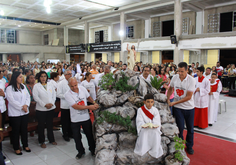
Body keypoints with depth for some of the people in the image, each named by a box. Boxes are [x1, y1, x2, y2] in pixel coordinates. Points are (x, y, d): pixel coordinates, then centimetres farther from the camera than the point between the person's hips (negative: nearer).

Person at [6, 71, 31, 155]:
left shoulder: (23, 86, 9)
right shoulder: (9, 88, -11)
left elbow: (28, 96, 7)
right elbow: (11, 100, -18)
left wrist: (26, 105, -9)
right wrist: (21, 107, -16)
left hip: (24, 112, 6)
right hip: (15, 113, -5)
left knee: (24, 129, 15)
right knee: (16, 131, 7)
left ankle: (25, 145, 29)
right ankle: (16, 148, 21)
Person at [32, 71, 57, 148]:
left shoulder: (50, 85, 8)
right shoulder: (36, 86, -3)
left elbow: (54, 95, 6)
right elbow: (36, 97, -10)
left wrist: (51, 103, -9)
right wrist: (44, 105, -15)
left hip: (51, 108, 3)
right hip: (41, 109, -3)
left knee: (50, 125, 13)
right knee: (41, 126, 7)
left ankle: (51, 139, 27)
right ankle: (42, 141, 21)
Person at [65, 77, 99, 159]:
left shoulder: (82, 88, -6)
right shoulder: (67, 94, -17)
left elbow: (88, 97, 12)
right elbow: (75, 107, -24)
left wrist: (94, 103, -7)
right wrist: (89, 107, -28)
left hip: (86, 118, 2)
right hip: (75, 120, -2)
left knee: (89, 135, 16)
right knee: (77, 137, 13)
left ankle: (92, 149, 40)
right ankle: (81, 151, 37)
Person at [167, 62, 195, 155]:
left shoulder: (191, 80, -15)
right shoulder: (175, 78, -4)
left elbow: (188, 97, -18)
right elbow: (170, 89, 14)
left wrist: (175, 102, -19)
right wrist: (168, 99, 1)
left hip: (189, 107, -1)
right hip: (178, 107, 1)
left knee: (190, 128, 11)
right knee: (180, 128, 4)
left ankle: (189, 146, 31)